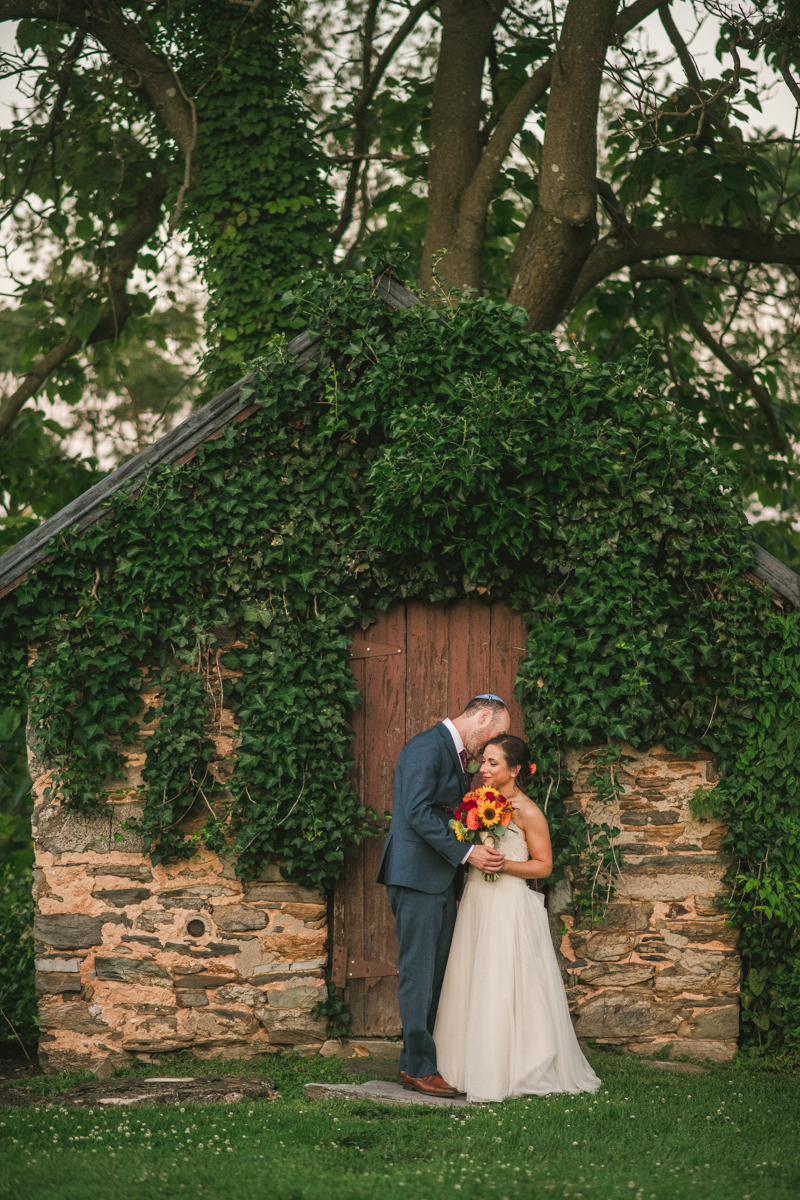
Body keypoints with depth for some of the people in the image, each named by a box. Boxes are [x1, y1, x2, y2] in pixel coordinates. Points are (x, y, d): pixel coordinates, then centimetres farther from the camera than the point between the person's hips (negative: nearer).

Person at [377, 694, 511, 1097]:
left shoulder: (456, 754, 18)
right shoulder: (427, 747, -13)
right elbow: (418, 812, -21)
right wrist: (465, 852, -20)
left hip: (441, 880, 10)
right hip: (418, 876, -10)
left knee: (437, 973, 10)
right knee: (419, 972, -7)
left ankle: (416, 1061, 14)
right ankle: (419, 1067, -4)